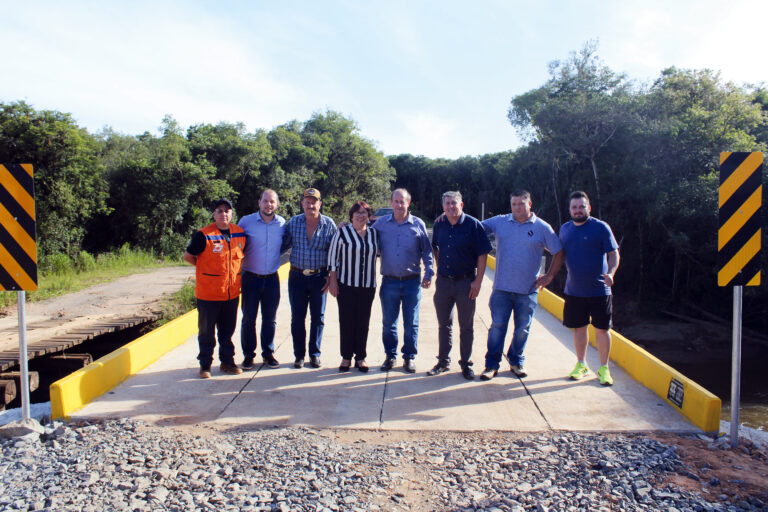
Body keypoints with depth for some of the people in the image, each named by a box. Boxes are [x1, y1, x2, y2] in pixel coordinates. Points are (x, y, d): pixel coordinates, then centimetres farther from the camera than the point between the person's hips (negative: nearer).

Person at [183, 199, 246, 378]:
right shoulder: (204, 235, -10)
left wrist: (232, 269, 9)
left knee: (227, 330, 14)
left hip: (232, 293, 4)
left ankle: (227, 362, 26)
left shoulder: (240, 233, 4)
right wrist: (205, 268, 1)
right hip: (208, 294, -4)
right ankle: (205, 365, 20)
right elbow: (187, 256, -2)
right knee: (206, 331, 7)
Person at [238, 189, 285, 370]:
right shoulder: (246, 222, -4)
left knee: (270, 318, 9)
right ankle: (248, 355, 18)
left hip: (272, 279, 2)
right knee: (248, 318, 5)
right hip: (251, 278, -2)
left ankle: (268, 353, 23)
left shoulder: (282, 224, 2)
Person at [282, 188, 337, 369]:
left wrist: (330, 277, -3)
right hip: (297, 276, 1)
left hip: (319, 277, -1)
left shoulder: (329, 224, -2)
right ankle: (299, 354, 19)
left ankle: (315, 354, 21)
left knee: (318, 317, 7)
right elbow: (283, 245, 8)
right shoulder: (293, 222, 2)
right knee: (297, 318, 6)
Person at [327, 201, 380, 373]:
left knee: (363, 322, 6)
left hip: (368, 285, 3)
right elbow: (333, 256, 0)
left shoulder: (374, 234, 9)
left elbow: (380, 252, 23)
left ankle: (361, 357, 17)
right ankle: (346, 357, 13)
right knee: (346, 320, 1)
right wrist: (332, 280, -5)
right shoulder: (342, 232, 0)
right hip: (346, 284, -3)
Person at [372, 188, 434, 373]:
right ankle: (390, 356, 22)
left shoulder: (418, 224, 1)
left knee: (411, 323, 7)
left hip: (412, 281, -1)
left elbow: (427, 251, 5)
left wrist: (428, 274, -1)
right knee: (388, 322, 8)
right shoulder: (381, 223, 4)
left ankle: (409, 357, 20)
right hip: (389, 281, 1)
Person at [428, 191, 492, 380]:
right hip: (443, 281, 4)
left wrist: (478, 281, -12)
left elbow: (482, 254, -8)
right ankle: (443, 361, 26)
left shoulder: (473, 224, -8)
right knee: (444, 324, 13)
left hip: (465, 281, -4)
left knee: (466, 326, 6)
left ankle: (466, 364, 19)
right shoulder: (439, 224, 5)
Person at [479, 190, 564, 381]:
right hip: (502, 288, 0)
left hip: (528, 290, 0)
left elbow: (558, 252, 8)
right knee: (497, 326, 1)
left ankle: (517, 362, 27)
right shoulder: (499, 222, 4)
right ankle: (492, 364, 11)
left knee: (523, 328, 10)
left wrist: (549, 276, 2)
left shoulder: (542, 227, 1)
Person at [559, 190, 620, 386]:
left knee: (601, 329, 3)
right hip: (573, 290, 4)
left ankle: (604, 368, 18)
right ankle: (581, 365, 27)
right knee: (579, 327, 12)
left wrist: (610, 273, -24)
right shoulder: (565, 229, 6)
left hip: (599, 291, -4)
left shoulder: (601, 228, -8)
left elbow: (614, 254, -7)